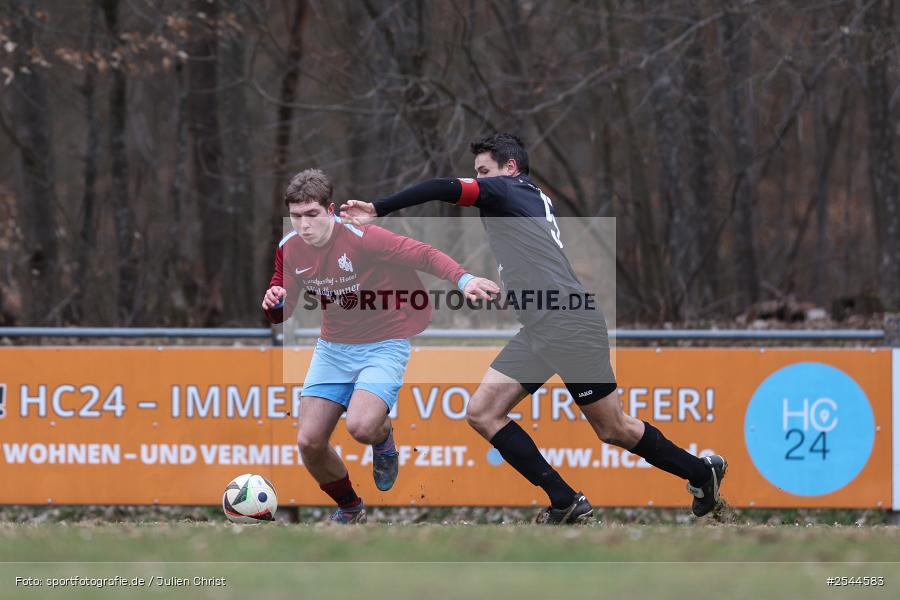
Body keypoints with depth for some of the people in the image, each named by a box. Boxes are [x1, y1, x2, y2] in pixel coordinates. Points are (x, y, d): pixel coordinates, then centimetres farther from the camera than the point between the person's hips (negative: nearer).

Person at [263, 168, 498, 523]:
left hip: (382, 345, -6)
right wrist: (273, 303, -16)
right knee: (309, 441, -4)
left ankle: (383, 439, 10)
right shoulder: (289, 249, -3)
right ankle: (349, 508, 25)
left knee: (361, 427, -30)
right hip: (333, 348, 6)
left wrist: (463, 279, -37)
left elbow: (423, 254, -21)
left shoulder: (360, 238, -21)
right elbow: (281, 315, 8)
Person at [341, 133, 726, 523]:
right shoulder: (536, 198, 19)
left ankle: (702, 473, 19)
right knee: (482, 413, 1)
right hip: (537, 333, 10)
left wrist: (377, 209, -17)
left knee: (614, 430, -1)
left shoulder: (507, 191, -6)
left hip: (570, 327, -10)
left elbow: (444, 189, -18)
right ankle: (566, 503, 0)